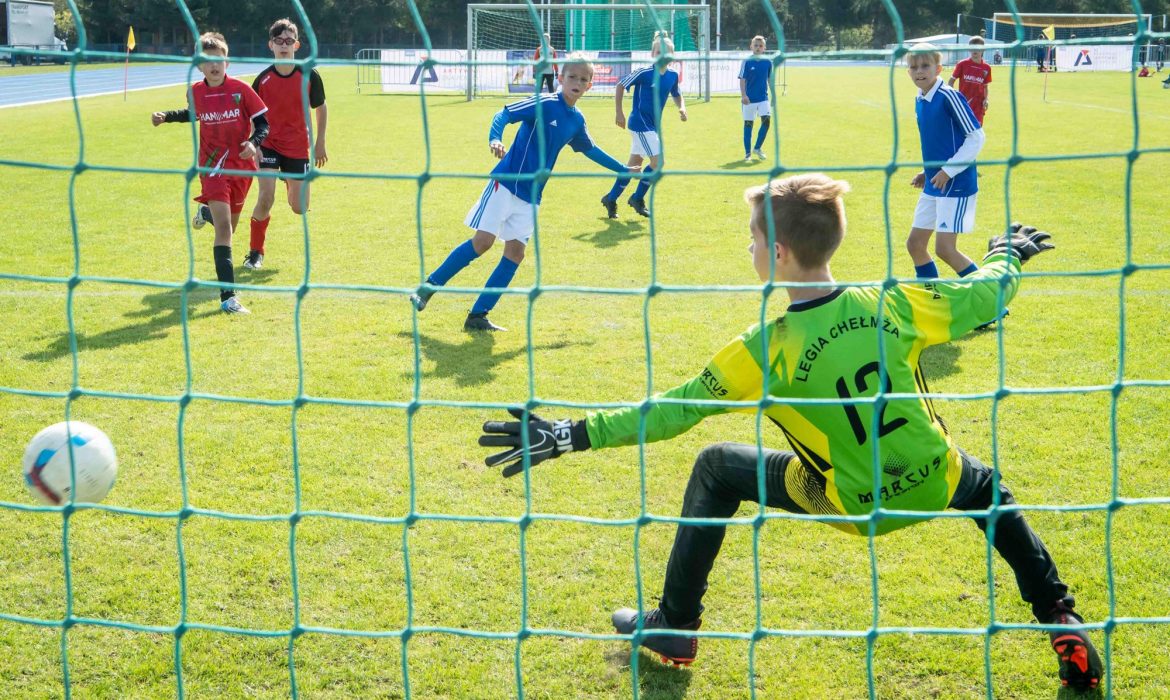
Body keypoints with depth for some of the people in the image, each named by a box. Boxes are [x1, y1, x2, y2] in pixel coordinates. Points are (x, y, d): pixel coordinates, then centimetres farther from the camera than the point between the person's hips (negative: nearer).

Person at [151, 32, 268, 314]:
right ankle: (228, 296, -18)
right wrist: (165, 116, 11)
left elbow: (262, 122, -3)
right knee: (223, 228, -16)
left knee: (229, 224, 19)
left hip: (242, 164, 1)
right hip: (213, 165, -1)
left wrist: (254, 143, -21)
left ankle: (206, 213, 59)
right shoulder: (196, 92, -1)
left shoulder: (241, 89, -8)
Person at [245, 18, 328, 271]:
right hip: (269, 145, -1)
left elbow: (321, 108, 7)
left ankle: (290, 185, 44)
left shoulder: (309, 76, -9)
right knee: (265, 200, -18)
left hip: (298, 147, 1)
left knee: (300, 209, 4)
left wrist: (320, 143, 7)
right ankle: (255, 252, 4)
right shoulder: (263, 79, -8)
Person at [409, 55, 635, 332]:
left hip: (531, 196, 6)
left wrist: (623, 169, 34)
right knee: (483, 240, -12)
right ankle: (429, 286, 4)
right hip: (507, 182, -6)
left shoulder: (577, 120, 10)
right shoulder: (544, 103, -10)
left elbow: (590, 150, 27)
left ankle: (477, 316, 2)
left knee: (515, 251, -2)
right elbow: (504, 114, -16)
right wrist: (494, 140, -35)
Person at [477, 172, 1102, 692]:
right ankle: (1061, 621, 28)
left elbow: (672, 410, -17)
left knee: (715, 469, 12)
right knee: (984, 484, 38)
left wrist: (574, 435, -12)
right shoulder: (891, 305, -12)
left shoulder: (761, 353, -20)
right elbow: (979, 299, 2)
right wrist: (1007, 255, 25)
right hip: (936, 484, 4)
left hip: (853, 505, -3)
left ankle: (674, 628, 20)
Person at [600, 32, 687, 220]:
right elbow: (620, 86, -7)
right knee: (657, 161, -13)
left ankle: (611, 198, 25)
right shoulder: (644, 73, -16)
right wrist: (619, 113, -8)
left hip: (653, 125, 7)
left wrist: (682, 108, -2)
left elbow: (676, 95, 19)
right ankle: (638, 198, 4)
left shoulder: (673, 75, 2)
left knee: (634, 165, 13)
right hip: (640, 123, -7)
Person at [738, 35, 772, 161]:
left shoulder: (767, 62, 4)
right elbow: (742, 80, -9)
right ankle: (747, 153, 14)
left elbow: (770, 80, 13)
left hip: (763, 98, 2)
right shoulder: (747, 62, -5)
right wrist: (743, 95, -20)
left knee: (766, 120, -14)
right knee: (748, 124, 4)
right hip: (749, 99, -2)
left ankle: (758, 148, 3)